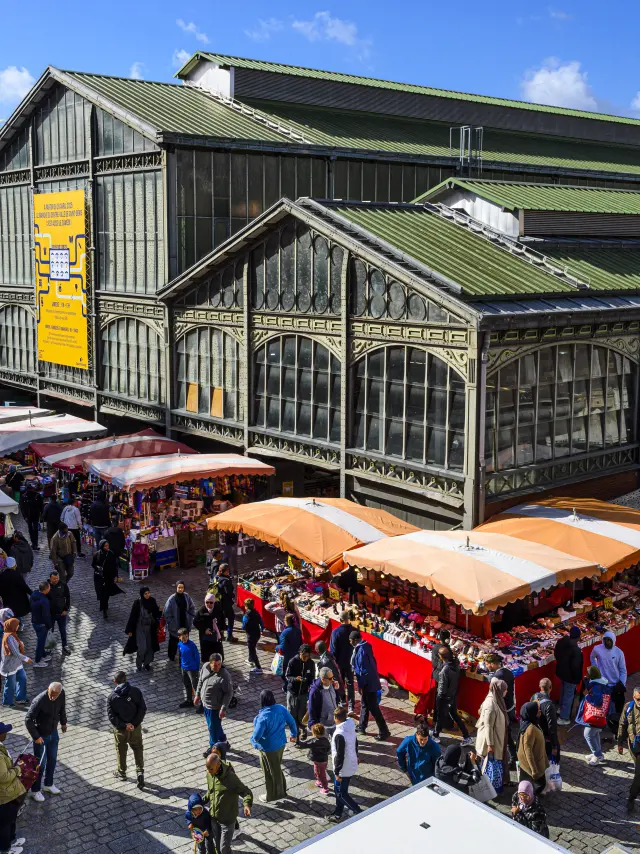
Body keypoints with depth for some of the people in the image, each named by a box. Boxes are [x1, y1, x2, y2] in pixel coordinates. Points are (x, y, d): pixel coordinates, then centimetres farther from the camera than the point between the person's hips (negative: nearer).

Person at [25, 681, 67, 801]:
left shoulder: (61, 694, -16)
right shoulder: (39, 701, -33)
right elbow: (28, 720, -27)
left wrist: (63, 722, 15)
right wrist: (36, 737, -24)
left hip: (53, 733, 5)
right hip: (41, 736, -5)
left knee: (52, 760, 20)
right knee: (40, 764, 7)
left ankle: (48, 784, 41)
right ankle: (35, 790, 26)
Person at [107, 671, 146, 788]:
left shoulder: (112, 696, -13)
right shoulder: (135, 691, -12)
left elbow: (111, 716, -17)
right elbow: (143, 708, -14)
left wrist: (124, 725, -15)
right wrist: (135, 723, -13)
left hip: (120, 728, 0)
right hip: (136, 727, 0)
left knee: (121, 750, 20)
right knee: (137, 748, 16)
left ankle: (122, 772, 37)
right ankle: (140, 771, 2)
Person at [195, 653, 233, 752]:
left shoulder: (224, 676, -30)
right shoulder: (205, 666, -10)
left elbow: (229, 693, -22)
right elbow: (201, 680, 9)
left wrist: (223, 709, -22)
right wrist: (198, 694, 14)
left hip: (215, 706, -7)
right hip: (205, 703, 7)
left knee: (213, 727, 12)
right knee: (214, 725, 25)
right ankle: (223, 742, 47)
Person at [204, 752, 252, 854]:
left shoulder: (231, 777, -28)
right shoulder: (209, 774, -8)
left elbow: (246, 792, -23)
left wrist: (247, 804, -42)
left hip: (227, 819, -6)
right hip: (213, 818, 6)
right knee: (217, 845, 21)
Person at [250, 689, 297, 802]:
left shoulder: (263, 717, -33)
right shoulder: (281, 708, -13)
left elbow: (257, 735, -28)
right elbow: (291, 722, -1)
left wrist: (254, 740, -3)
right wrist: (293, 734, 18)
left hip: (268, 748, -6)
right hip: (281, 744, 7)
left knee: (270, 772, 15)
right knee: (277, 768, 27)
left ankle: (272, 795, 33)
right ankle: (281, 790, 44)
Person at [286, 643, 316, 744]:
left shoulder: (311, 663, -6)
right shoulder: (293, 662, -14)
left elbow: (312, 678, 4)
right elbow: (287, 676, -10)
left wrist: (310, 687, -15)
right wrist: (296, 679, -30)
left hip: (304, 693, 1)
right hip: (292, 692, -1)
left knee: (301, 715, 4)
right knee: (292, 715, 5)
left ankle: (302, 729, 31)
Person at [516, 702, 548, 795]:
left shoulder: (531, 724, -3)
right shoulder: (531, 728, -32)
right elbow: (528, 750, -29)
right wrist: (534, 769, -25)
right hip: (531, 762, -8)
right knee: (539, 783, 9)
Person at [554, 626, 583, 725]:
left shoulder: (561, 642, -9)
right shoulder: (576, 650, -32)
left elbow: (556, 654, 7)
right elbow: (575, 666, -28)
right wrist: (578, 678, -11)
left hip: (561, 671, 8)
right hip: (570, 675, -8)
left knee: (563, 691, 30)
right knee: (569, 696, 8)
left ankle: (561, 709, 50)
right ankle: (563, 718, 17)